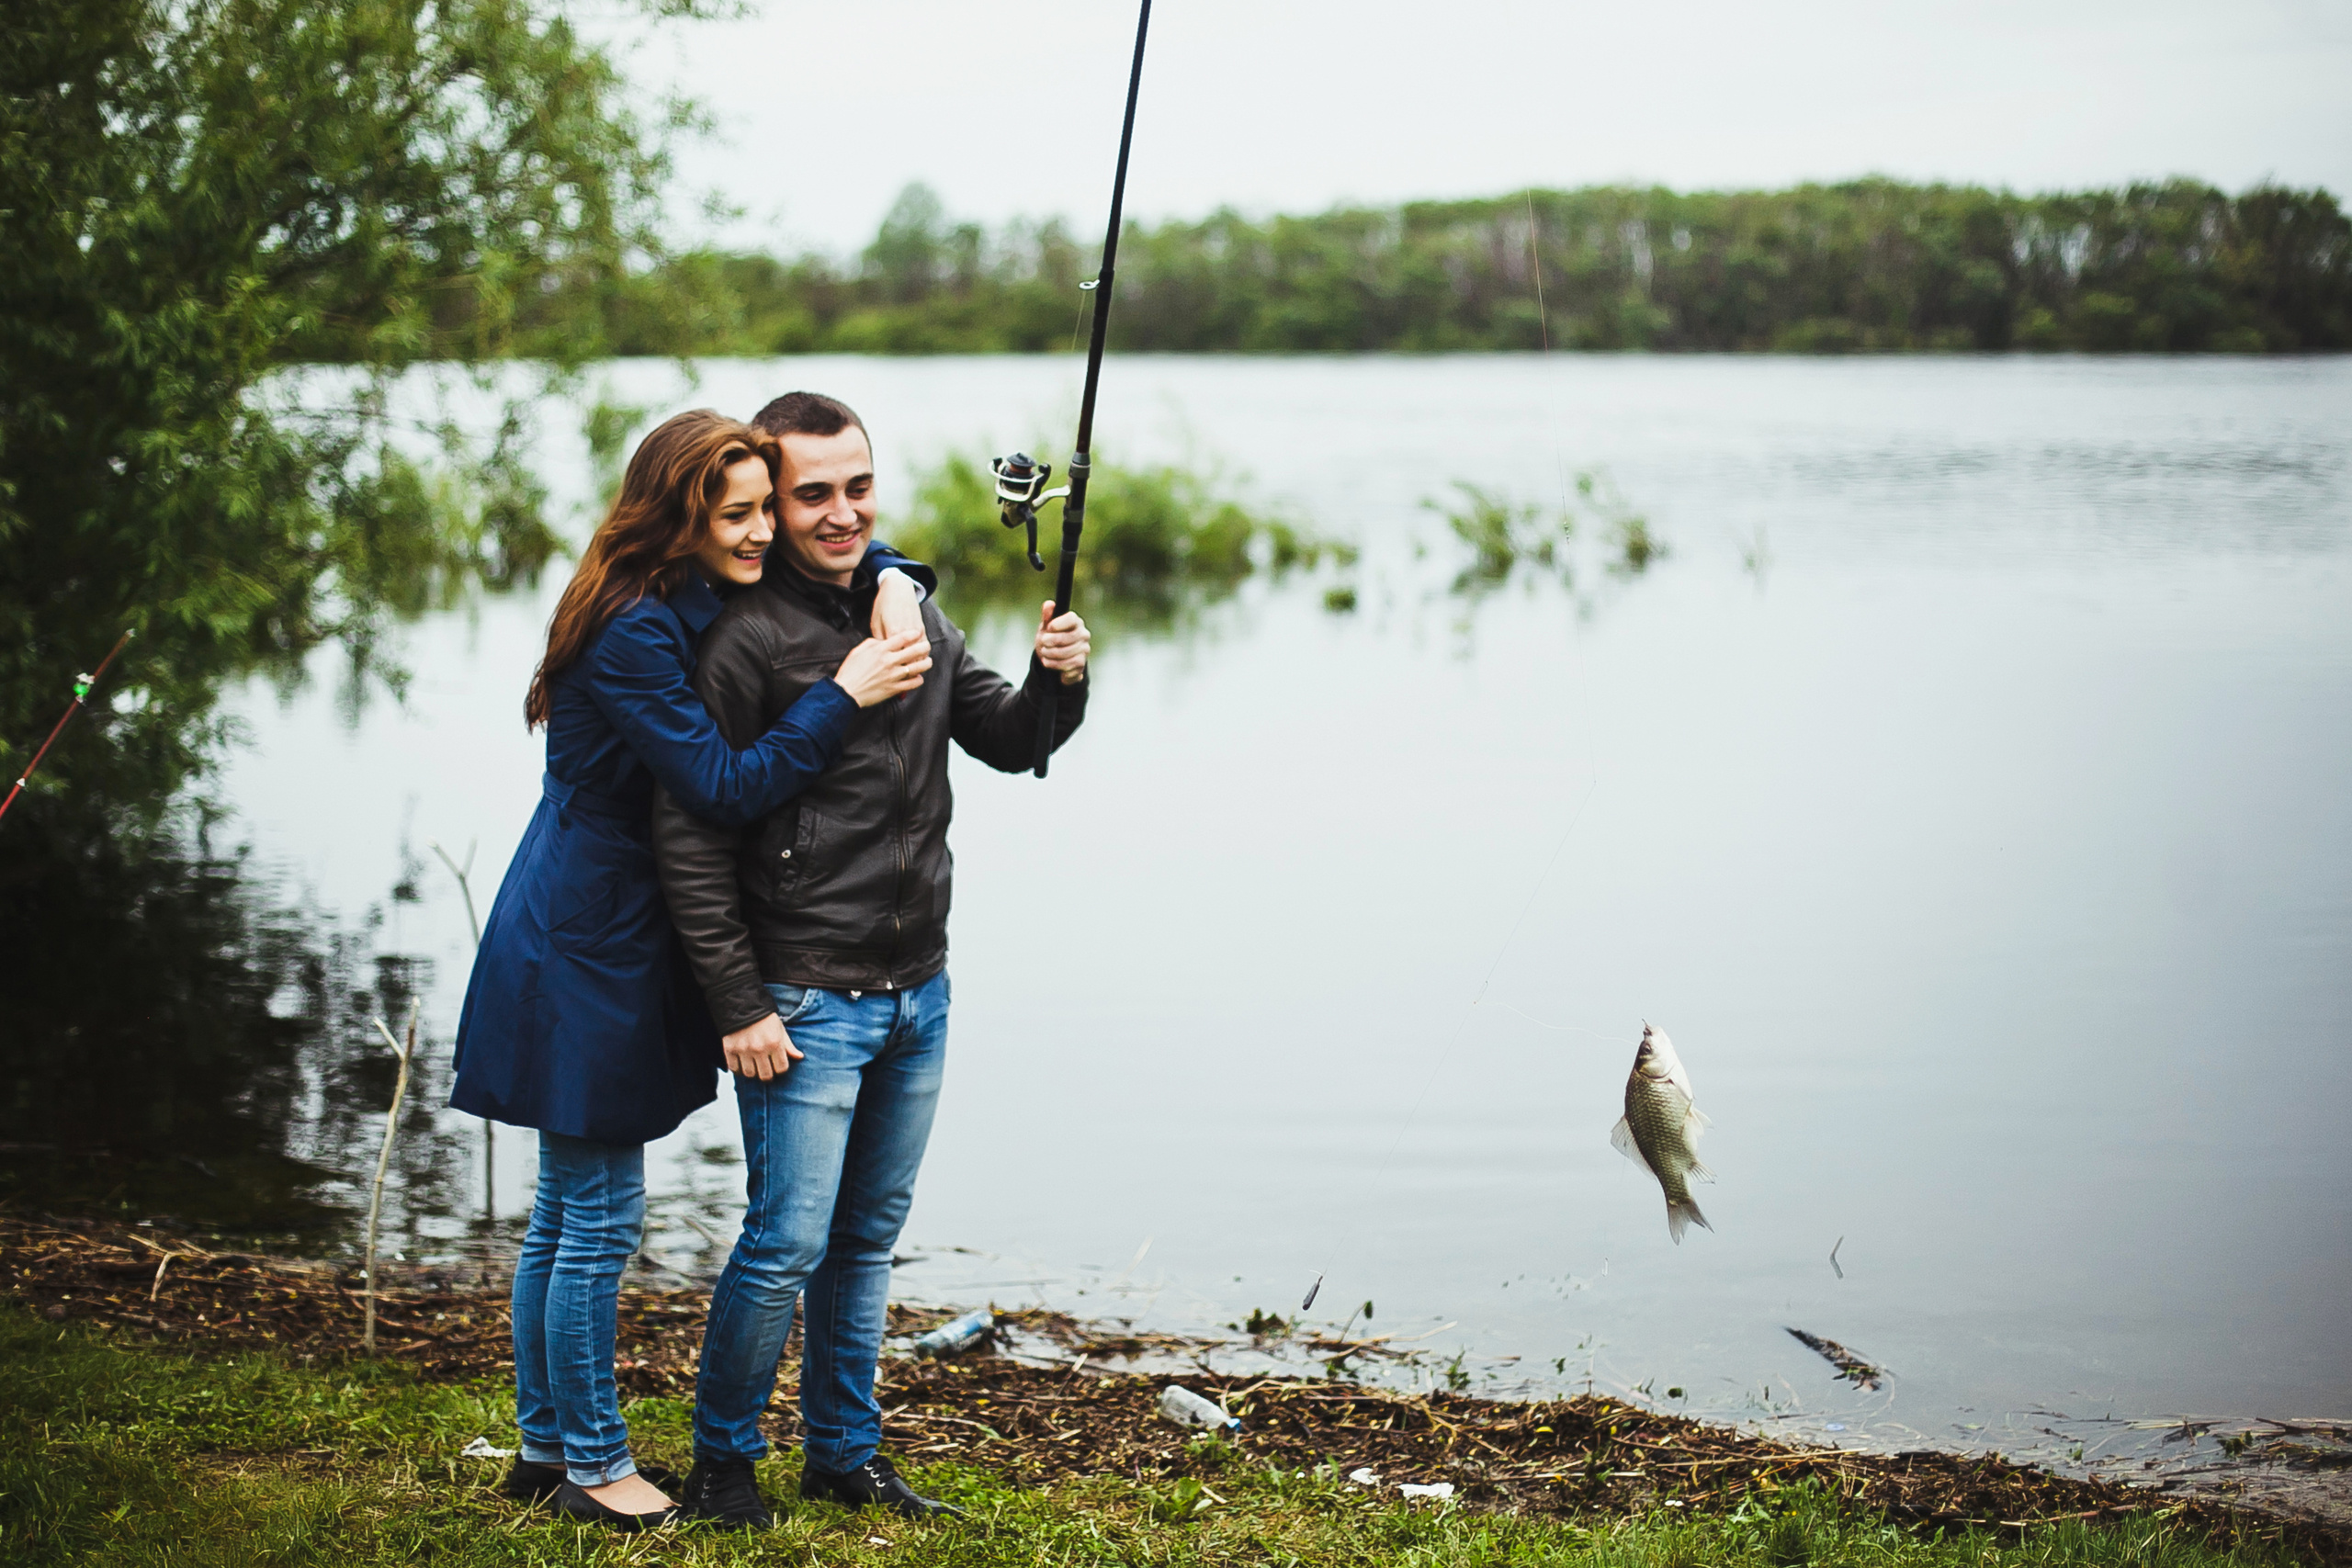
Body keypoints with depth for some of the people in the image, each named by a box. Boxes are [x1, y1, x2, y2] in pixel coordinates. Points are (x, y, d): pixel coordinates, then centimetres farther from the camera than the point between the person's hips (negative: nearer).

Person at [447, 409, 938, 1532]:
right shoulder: (633, 635, -22)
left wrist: (894, 588, -3)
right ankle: (592, 1465, 13)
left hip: (589, 939, 10)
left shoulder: (701, 602, 6)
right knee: (600, 1218, 1)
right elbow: (727, 786, -24)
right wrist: (842, 694, -22)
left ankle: (545, 1445, 27)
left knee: (566, 1212, 17)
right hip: (590, 949, -10)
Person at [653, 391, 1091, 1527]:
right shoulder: (747, 640, -14)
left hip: (918, 996, 7)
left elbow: (1006, 742, 16)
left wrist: (1056, 682, -7)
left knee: (869, 1237, 15)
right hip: (805, 1005, -7)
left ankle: (845, 1453, 28)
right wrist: (739, 1006, -15)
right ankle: (721, 1460, 15)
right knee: (788, 1244, -4)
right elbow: (690, 837, -14)